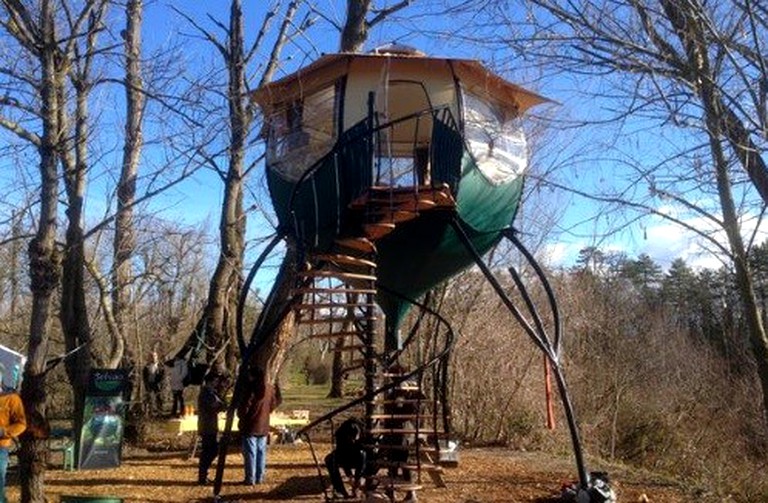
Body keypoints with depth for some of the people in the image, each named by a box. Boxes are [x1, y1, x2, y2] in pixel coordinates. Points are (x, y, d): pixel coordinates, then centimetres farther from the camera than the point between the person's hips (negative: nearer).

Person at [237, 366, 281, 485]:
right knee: (261, 452, 12)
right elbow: (273, 405, 12)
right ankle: (260, 478, 16)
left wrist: (240, 415, 7)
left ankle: (250, 479, 5)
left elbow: (243, 410, -14)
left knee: (250, 453, 1)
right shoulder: (270, 389, 1)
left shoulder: (251, 390, -18)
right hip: (263, 427, 6)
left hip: (250, 427, -6)